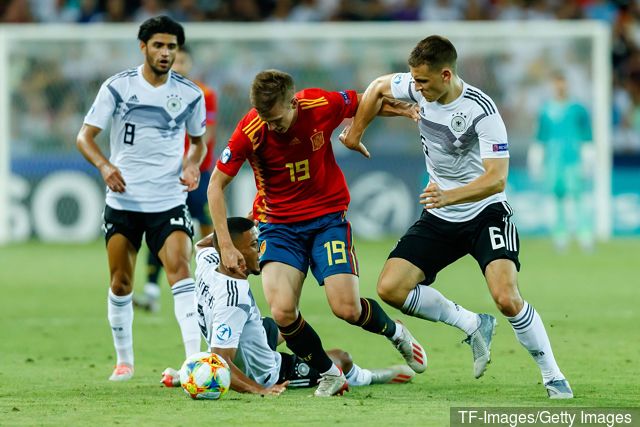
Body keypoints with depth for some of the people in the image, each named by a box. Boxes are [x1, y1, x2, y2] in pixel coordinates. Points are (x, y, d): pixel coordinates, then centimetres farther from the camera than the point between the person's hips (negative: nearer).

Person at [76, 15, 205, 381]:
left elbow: (198, 141, 18)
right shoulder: (118, 87, -3)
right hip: (123, 200, 0)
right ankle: (124, 361, 24)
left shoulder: (190, 94, 1)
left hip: (169, 200, 0)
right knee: (121, 284, 5)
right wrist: (104, 165, -21)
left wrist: (193, 164, -5)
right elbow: (85, 137, -2)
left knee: (180, 267, -20)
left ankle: (195, 357, -27)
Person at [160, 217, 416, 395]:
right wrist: (258, 390, -51)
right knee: (342, 358, 15)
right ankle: (367, 378, 49)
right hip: (262, 373, -8)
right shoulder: (234, 298, -41)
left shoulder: (208, 264, -16)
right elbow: (221, 360, -43)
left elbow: (202, 244, 12)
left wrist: (249, 222, 1)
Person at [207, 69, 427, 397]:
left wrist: (400, 110, -9)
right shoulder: (251, 131, -19)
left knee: (347, 308, -12)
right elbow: (216, 185, -7)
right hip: (278, 222, 0)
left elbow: (364, 103, 7)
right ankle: (330, 375, 6)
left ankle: (396, 333, 24)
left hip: (328, 215, 0)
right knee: (282, 311, -20)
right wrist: (226, 245, -12)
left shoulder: (322, 105, -17)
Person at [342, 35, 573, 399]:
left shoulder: (482, 111, -24)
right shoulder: (418, 87, -7)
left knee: (507, 298, -25)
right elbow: (378, 87, 15)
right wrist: (355, 133, 17)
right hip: (439, 220, 6)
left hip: (486, 214, -6)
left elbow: (497, 178, -28)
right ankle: (473, 325, 10)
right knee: (390, 288, -9)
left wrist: (449, 196, -41)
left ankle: (553, 377, -7)